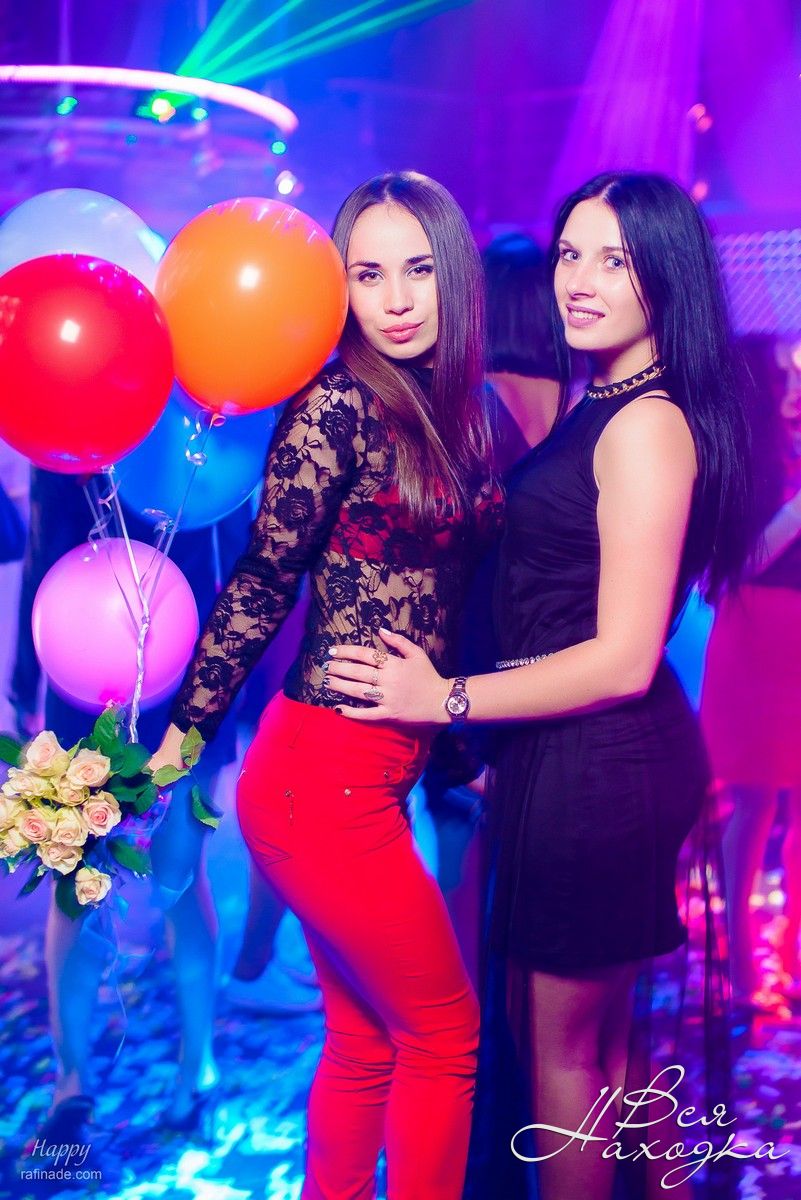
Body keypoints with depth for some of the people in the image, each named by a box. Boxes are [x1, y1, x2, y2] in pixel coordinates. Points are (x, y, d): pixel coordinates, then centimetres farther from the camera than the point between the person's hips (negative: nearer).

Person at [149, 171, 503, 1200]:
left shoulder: (453, 411, 11)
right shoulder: (338, 404, -12)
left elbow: (443, 592, 11)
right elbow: (261, 581, -11)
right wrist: (179, 734, -8)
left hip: (374, 776, 7)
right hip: (326, 776, -7)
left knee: (364, 1043, 18)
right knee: (444, 1034, 7)